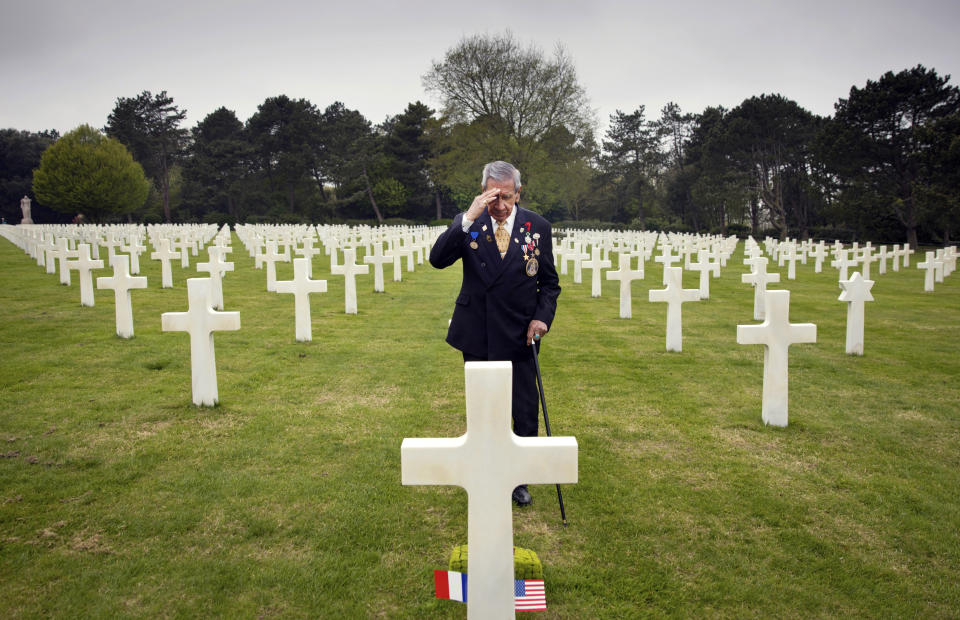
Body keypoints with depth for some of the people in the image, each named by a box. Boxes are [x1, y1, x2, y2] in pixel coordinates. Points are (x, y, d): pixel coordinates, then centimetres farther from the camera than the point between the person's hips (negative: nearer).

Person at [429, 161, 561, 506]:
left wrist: (542, 316, -11)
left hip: (519, 336, 0)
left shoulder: (538, 227, -3)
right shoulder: (467, 223, -5)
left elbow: (549, 282, 5)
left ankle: (520, 478, 25)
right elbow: (438, 259, -21)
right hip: (477, 337, 0)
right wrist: (469, 218, -28)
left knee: (525, 413, 6)